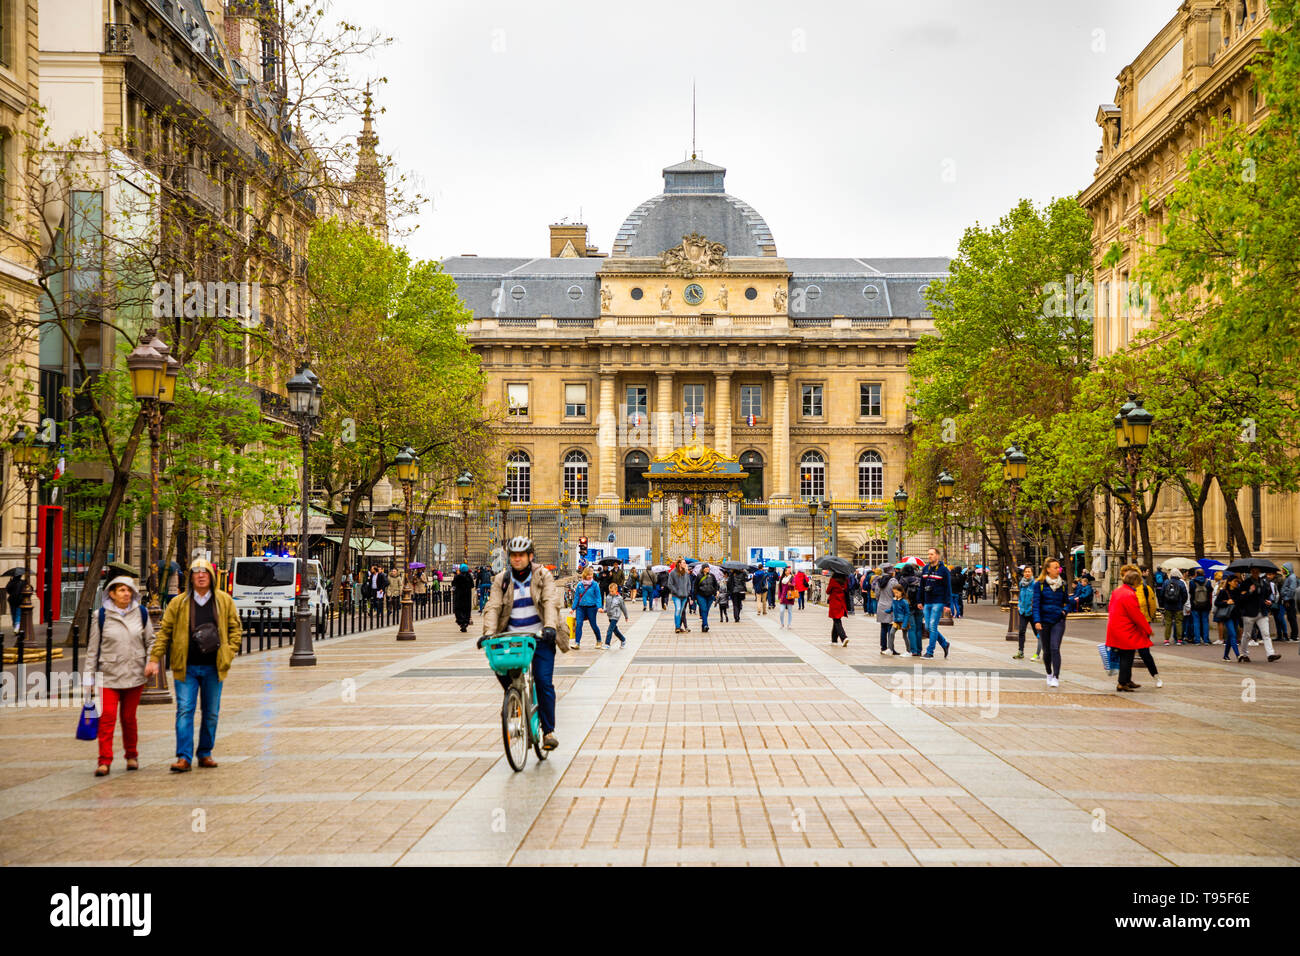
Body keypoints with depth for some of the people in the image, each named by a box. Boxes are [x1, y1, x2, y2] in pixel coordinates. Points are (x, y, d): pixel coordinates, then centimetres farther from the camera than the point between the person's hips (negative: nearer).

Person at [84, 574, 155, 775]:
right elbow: (93, 648, 4)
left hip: (134, 675, 1)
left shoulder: (141, 614, 5)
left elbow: (150, 641, 13)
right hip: (109, 675, -1)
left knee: (129, 717, 8)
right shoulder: (100, 616, 0)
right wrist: (89, 676, 4)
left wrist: (151, 663, 0)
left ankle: (132, 755, 24)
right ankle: (104, 761, -9)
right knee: (107, 716, -11)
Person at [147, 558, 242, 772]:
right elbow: (164, 632, 5)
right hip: (186, 667, -1)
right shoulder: (178, 603, 2)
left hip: (213, 667, 1)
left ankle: (205, 754, 20)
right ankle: (184, 757, -6)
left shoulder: (225, 601, 5)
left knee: (211, 713, 8)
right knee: (184, 711, -7)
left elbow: (235, 629, 11)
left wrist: (229, 654, -1)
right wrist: (154, 659, -1)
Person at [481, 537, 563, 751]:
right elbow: (493, 607, -2)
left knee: (543, 681, -10)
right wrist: (489, 633, -19)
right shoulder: (502, 580, 6)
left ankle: (548, 731, 0)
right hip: (512, 637, 2)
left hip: (539, 637, -2)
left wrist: (549, 627, -29)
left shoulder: (543, 576, 1)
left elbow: (551, 602, -11)